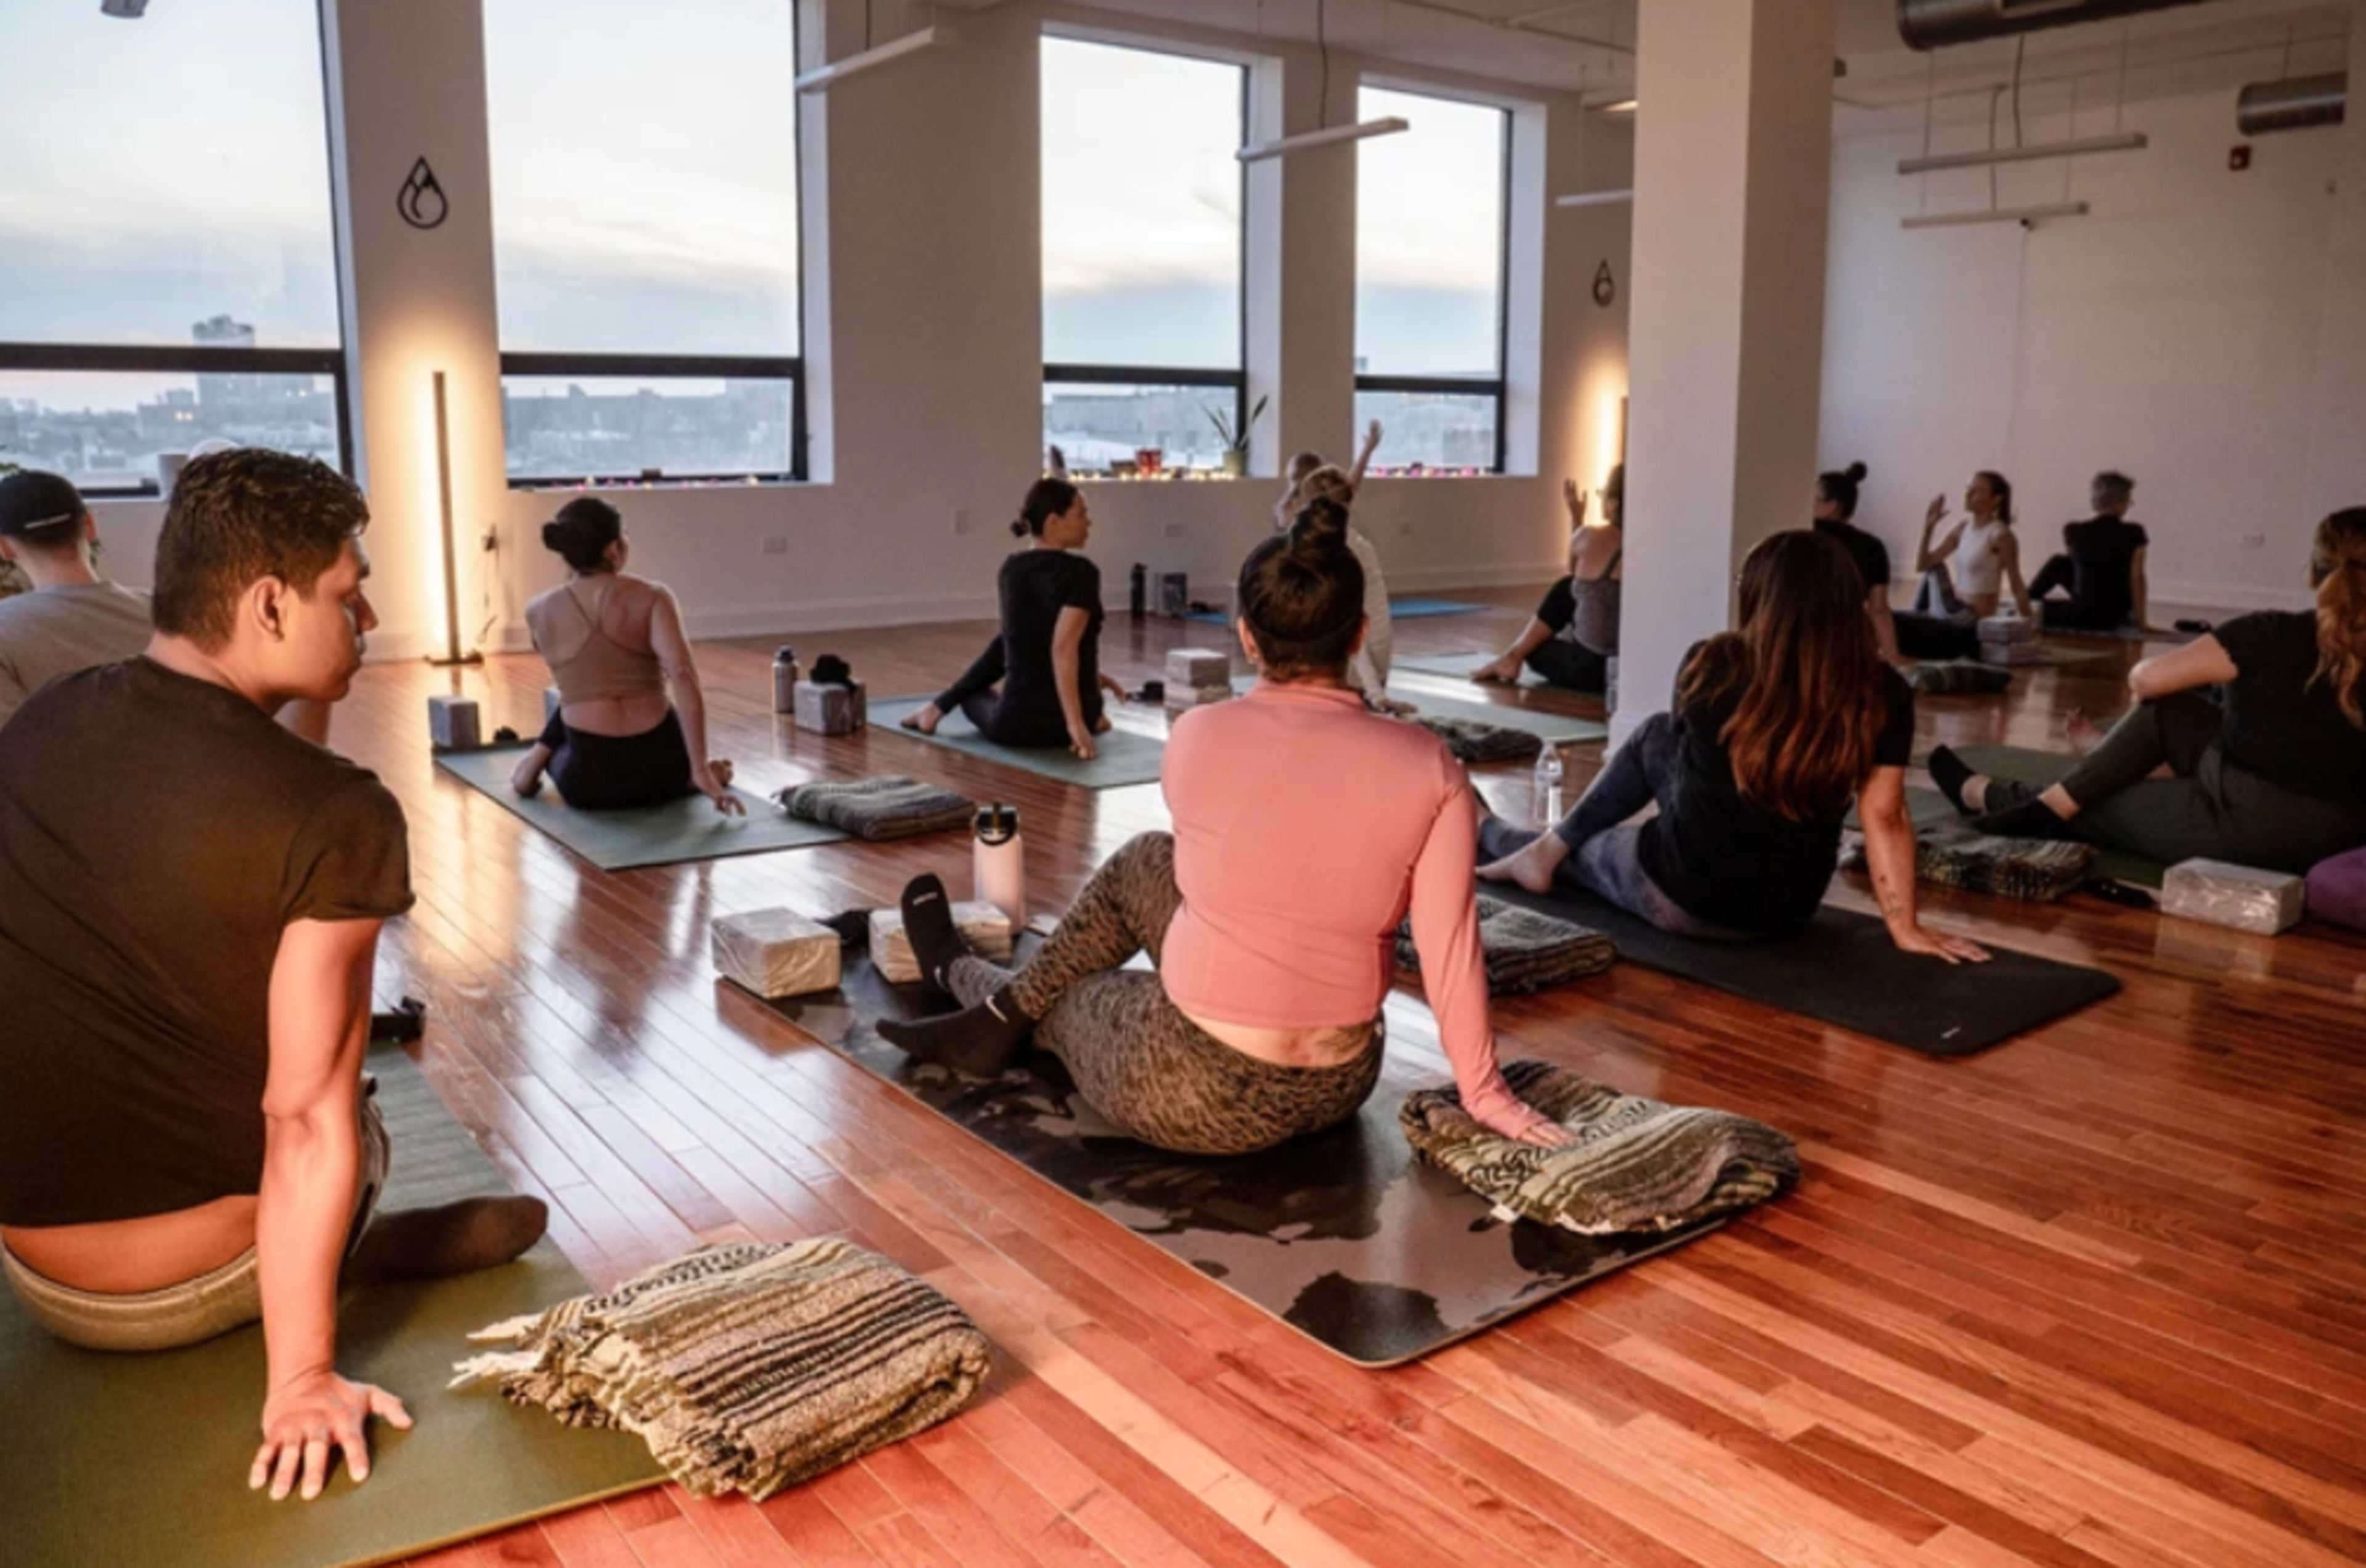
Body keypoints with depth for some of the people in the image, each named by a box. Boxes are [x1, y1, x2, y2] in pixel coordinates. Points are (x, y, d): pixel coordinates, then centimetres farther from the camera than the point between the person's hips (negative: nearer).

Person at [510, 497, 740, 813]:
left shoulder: (539, 612, 2)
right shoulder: (651, 597, -7)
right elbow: (683, 677, -21)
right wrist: (701, 770, -23)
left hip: (587, 783, 2)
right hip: (660, 772, -2)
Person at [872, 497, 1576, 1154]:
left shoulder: (1197, 737, -13)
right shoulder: (1427, 766, -12)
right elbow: (1452, 948, -7)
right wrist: (1485, 1094, 6)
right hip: (1336, 1090, 3)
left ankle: (1001, 1008, 57)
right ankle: (1006, 1012, 43)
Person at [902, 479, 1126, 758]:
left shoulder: (1011, 568, 5)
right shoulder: (1081, 573, -15)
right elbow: (1063, 648, -27)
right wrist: (1076, 723, -28)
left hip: (1013, 726, 3)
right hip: (1063, 726, -3)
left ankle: (941, 707, 34)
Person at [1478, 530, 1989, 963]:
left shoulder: (1712, 665, -15)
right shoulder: (1883, 695, -13)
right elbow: (1886, 818, -11)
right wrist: (1905, 927, -3)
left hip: (1683, 900, -3)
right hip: (1790, 910, 3)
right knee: (1656, 738, 22)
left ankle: (1547, 850, 42)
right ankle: (1549, 849, 32)